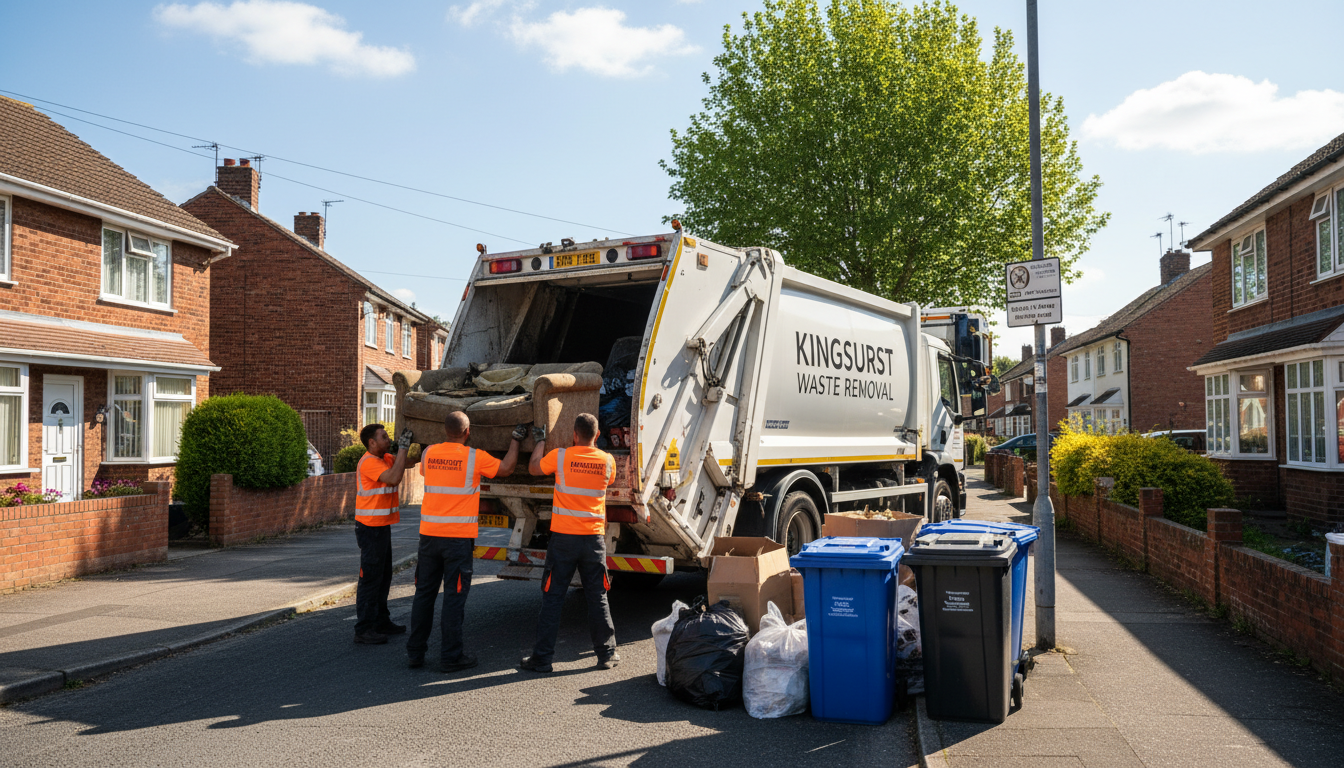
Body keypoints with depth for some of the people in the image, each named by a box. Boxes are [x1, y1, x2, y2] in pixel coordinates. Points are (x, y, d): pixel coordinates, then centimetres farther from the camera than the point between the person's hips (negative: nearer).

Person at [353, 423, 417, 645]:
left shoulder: (385, 458, 11)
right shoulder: (369, 462, -17)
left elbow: (411, 462, 19)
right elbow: (394, 478, -30)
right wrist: (402, 448, -25)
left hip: (382, 527, 10)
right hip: (371, 528, -10)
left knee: (384, 577, 17)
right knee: (370, 578, -5)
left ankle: (381, 622, 28)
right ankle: (363, 630, 0)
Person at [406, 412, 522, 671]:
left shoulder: (429, 453, 4)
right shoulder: (475, 457, -9)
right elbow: (507, 469, 4)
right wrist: (515, 440, 17)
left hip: (429, 533, 4)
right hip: (459, 536, -4)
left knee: (424, 593, 14)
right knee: (454, 596, 2)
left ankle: (415, 652, 20)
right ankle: (451, 656, 7)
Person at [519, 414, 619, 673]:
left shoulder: (560, 456, -8)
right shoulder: (607, 461, -1)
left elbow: (533, 467, 10)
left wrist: (540, 440, 26)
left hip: (563, 537, -2)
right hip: (594, 538, 2)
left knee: (552, 598, 4)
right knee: (597, 598, 11)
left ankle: (542, 658, 7)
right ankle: (607, 654, 18)